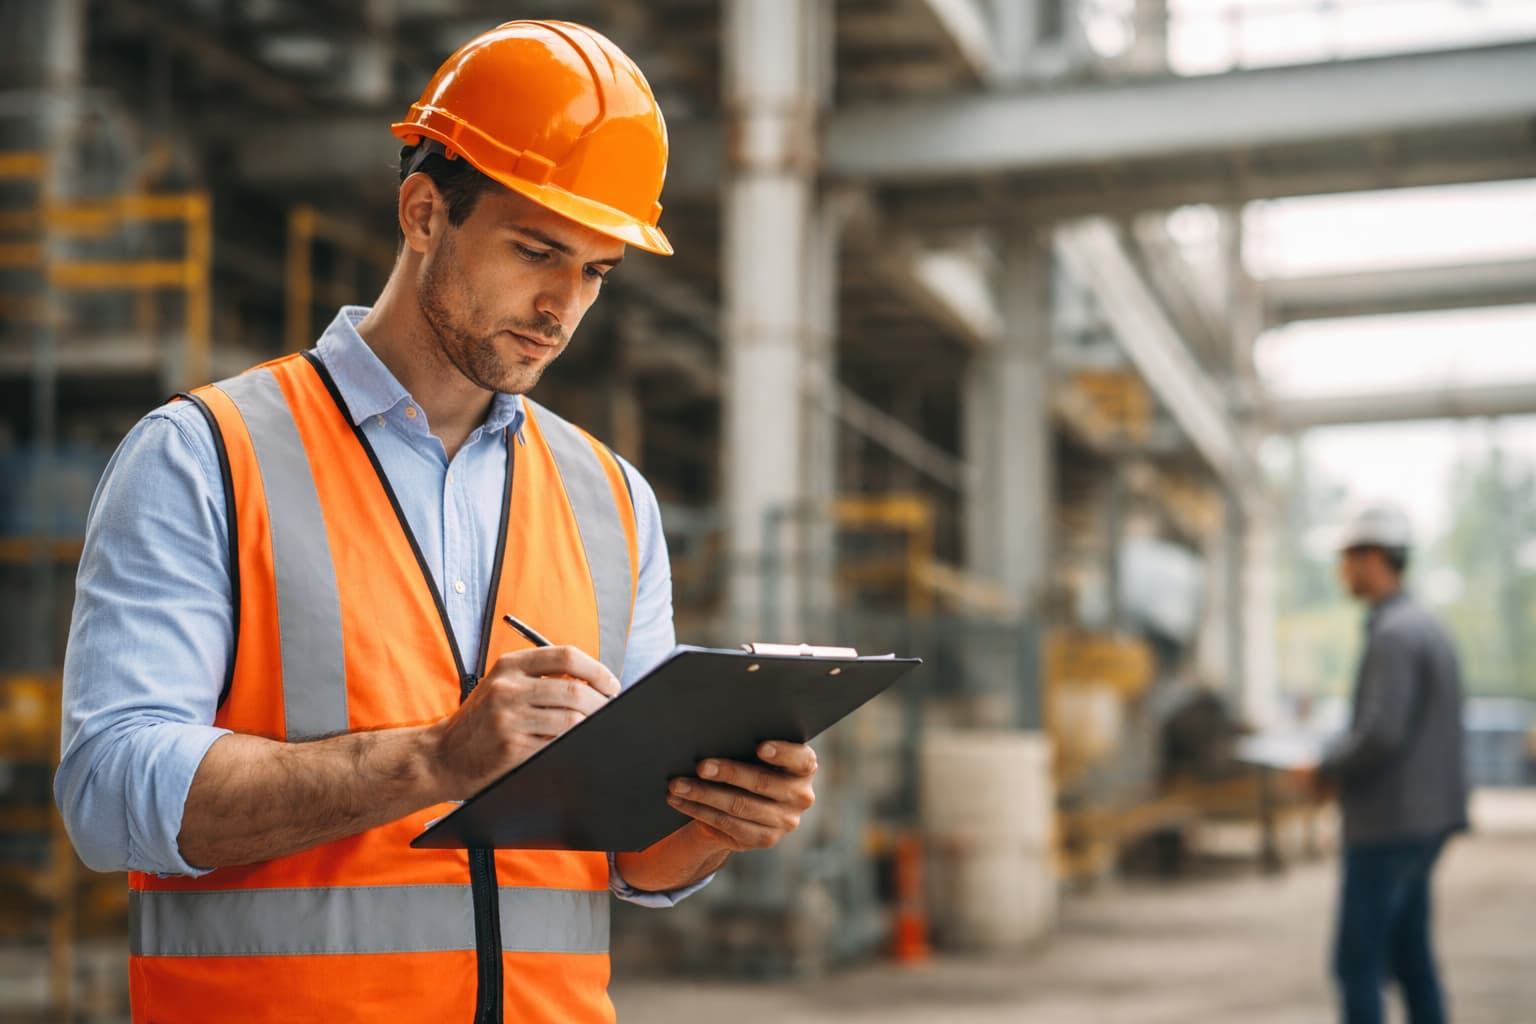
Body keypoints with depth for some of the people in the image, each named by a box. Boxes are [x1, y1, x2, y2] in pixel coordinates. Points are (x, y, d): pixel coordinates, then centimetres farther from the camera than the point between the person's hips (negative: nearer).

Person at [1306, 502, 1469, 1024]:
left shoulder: (1392, 635, -18)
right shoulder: (1427, 629, 14)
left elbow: (1380, 736, -27)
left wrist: (1326, 769, -9)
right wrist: (1341, 768, 12)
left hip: (1387, 825, -10)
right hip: (1420, 822, 10)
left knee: (1356, 962, -4)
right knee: (1408, 954, 13)